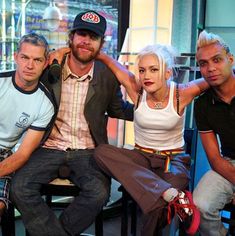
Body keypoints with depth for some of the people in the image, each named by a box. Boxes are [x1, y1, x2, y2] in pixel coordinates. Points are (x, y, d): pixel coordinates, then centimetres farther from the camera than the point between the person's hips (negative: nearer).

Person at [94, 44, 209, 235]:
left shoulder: (182, 94, -12)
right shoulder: (136, 90, -9)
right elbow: (108, 60, -5)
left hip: (174, 160, -3)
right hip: (141, 157, 3)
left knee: (158, 204, -35)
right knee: (102, 151, -28)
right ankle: (175, 196, -33)